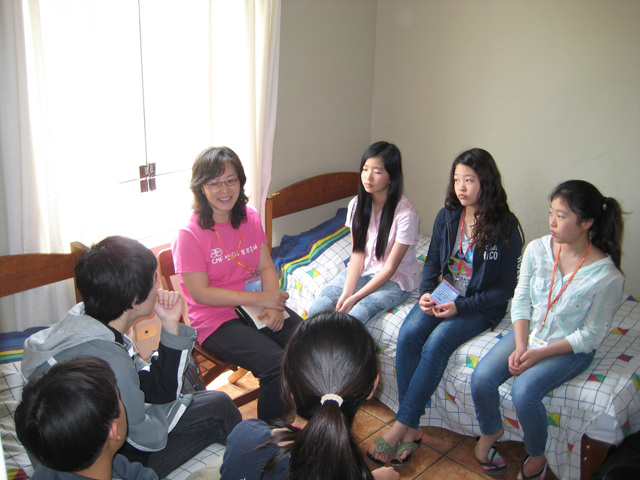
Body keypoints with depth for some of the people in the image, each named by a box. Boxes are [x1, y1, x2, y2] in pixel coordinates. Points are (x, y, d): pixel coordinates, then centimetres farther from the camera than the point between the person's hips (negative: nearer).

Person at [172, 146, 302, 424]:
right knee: (277, 365, -26)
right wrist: (260, 298, -18)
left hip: (257, 307, 6)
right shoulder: (190, 234, -13)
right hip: (216, 320, -5)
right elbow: (200, 293, -15)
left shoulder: (250, 218, 5)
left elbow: (266, 267, 6)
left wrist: (274, 305, -14)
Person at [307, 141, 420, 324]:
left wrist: (355, 297, -21)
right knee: (316, 310, -17)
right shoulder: (357, 204, -4)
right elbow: (357, 254, -5)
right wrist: (346, 293, -19)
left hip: (395, 280, -5)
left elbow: (390, 268, -17)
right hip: (363, 271, 5)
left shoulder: (405, 213, -21)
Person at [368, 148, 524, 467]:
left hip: (482, 306, -4)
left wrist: (460, 306, -19)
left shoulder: (505, 228, -12)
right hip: (444, 295, 5)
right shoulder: (446, 217, 2)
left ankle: (400, 427, -20)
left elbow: (506, 289, -10)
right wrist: (425, 294, -7)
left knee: (436, 343, -29)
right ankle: (411, 428, -17)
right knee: (408, 334, -22)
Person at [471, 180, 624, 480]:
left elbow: (591, 335, -13)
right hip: (528, 333, 4)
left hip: (570, 348, -4)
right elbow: (521, 301, -2)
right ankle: (490, 432, 18)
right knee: (481, 378, -16)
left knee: (523, 391, -27)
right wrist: (520, 346, -13)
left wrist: (540, 353, -18)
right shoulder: (537, 249, -9)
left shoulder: (607, 276, -20)